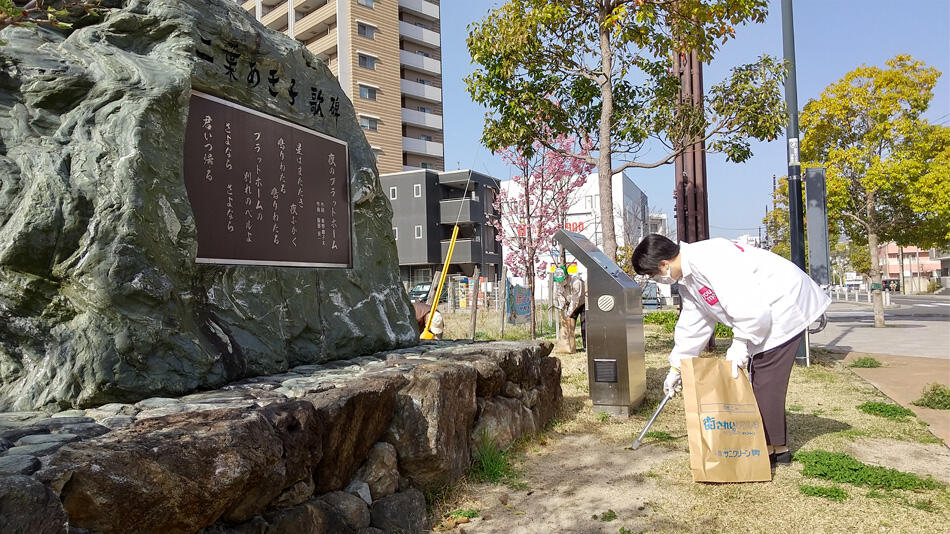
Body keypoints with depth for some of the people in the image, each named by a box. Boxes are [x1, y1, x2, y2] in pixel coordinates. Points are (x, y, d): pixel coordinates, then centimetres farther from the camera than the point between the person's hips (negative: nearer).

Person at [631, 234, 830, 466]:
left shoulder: (707, 259, -26)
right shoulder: (687, 278, 8)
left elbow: (748, 304, -29)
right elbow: (692, 324, 18)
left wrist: (740, 343, -19)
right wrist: (676, 367, 22)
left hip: (785, 304, -10)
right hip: (768, 313, 10)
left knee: (765, 378, -7)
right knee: (758, 376, 13)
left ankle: (769, 448, 5)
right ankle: (779, 447, 23)